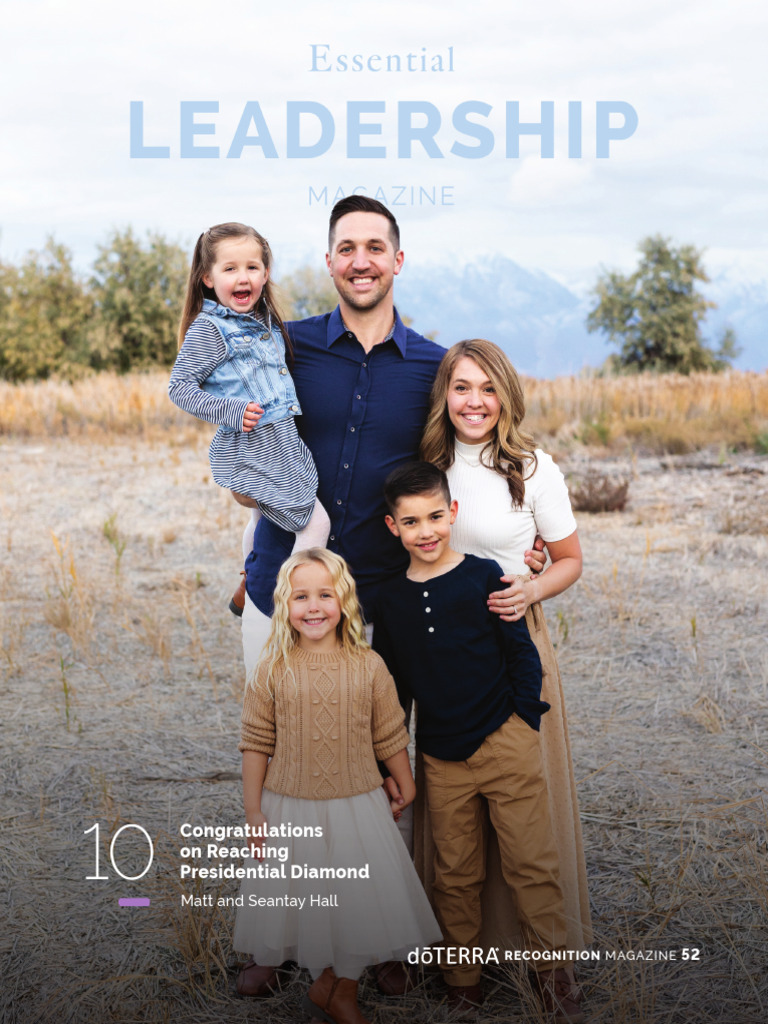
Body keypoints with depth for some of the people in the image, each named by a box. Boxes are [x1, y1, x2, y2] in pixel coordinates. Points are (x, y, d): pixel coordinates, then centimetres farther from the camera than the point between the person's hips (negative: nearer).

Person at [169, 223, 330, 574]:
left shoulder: (265, 321, 12)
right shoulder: (208, 330, -12)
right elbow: (179, 387, -13)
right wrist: (231, 411, -22)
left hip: (283, 440, 8)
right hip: (252, 448, -8)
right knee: (316, 523, -7)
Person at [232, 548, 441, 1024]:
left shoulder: (368, 666, -5)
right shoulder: (273, 670, -7)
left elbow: (390, 738, 4)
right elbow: (257, 744, -2)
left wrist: (406, 789, 13)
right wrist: (253, 812, -2)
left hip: (357, 806, 1)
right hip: (291, 810, -1)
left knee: (362, 900, 7)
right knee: (305, 900, 10)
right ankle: (325, 980, 34)